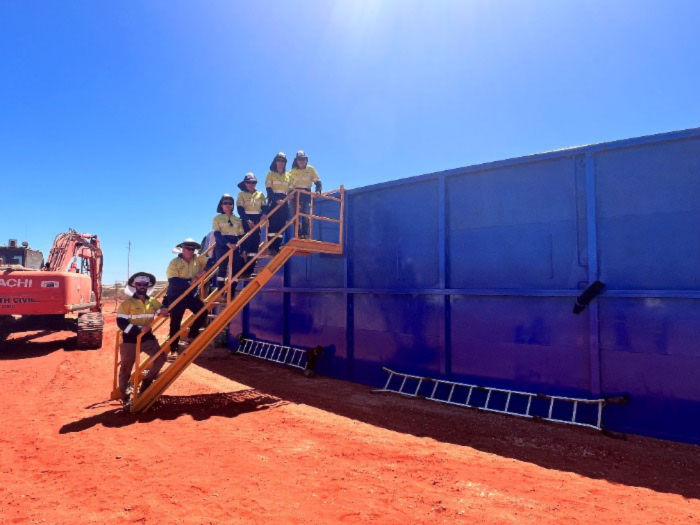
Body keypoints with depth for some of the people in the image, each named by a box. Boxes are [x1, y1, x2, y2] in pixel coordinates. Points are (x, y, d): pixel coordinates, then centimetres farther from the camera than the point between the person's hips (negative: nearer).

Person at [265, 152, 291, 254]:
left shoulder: (288, 175, 19)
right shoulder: (270, 174, 7)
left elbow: (290, 190, 18)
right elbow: (269, 189, -5)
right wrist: (277, 199, -19)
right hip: (273, 201, -4)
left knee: (281, 226, 0)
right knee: (272, 225, -12)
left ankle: (277, 247, 1)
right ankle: (271, 248, -15)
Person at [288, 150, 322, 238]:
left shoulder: (310, 169, 5)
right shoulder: (292, 171, 9)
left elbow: (317, 181, 3)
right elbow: (290, 186, 8)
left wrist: (318, 190, -15)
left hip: (306, 194, -1)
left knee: (306, 214, -11)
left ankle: (305, 234, -11)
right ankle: (298, 234, -3)